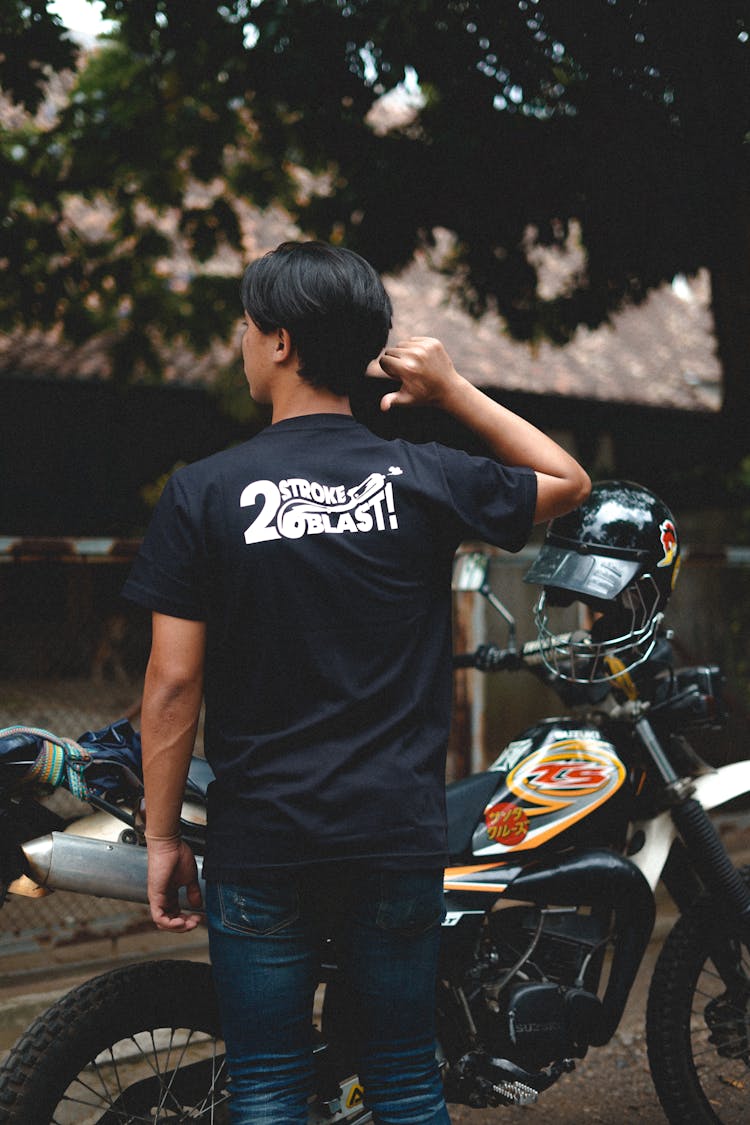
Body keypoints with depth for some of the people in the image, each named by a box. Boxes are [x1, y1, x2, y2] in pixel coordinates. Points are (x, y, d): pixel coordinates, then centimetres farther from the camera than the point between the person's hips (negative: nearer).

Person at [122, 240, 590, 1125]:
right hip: (398, 837, 2)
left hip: (259, 841, -2)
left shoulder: (206, 492, -7)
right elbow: (569, 482, 15)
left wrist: (161, 836, 1)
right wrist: (454, 391, 13)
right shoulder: (425, 480, -2)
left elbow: (173, 683, -8)